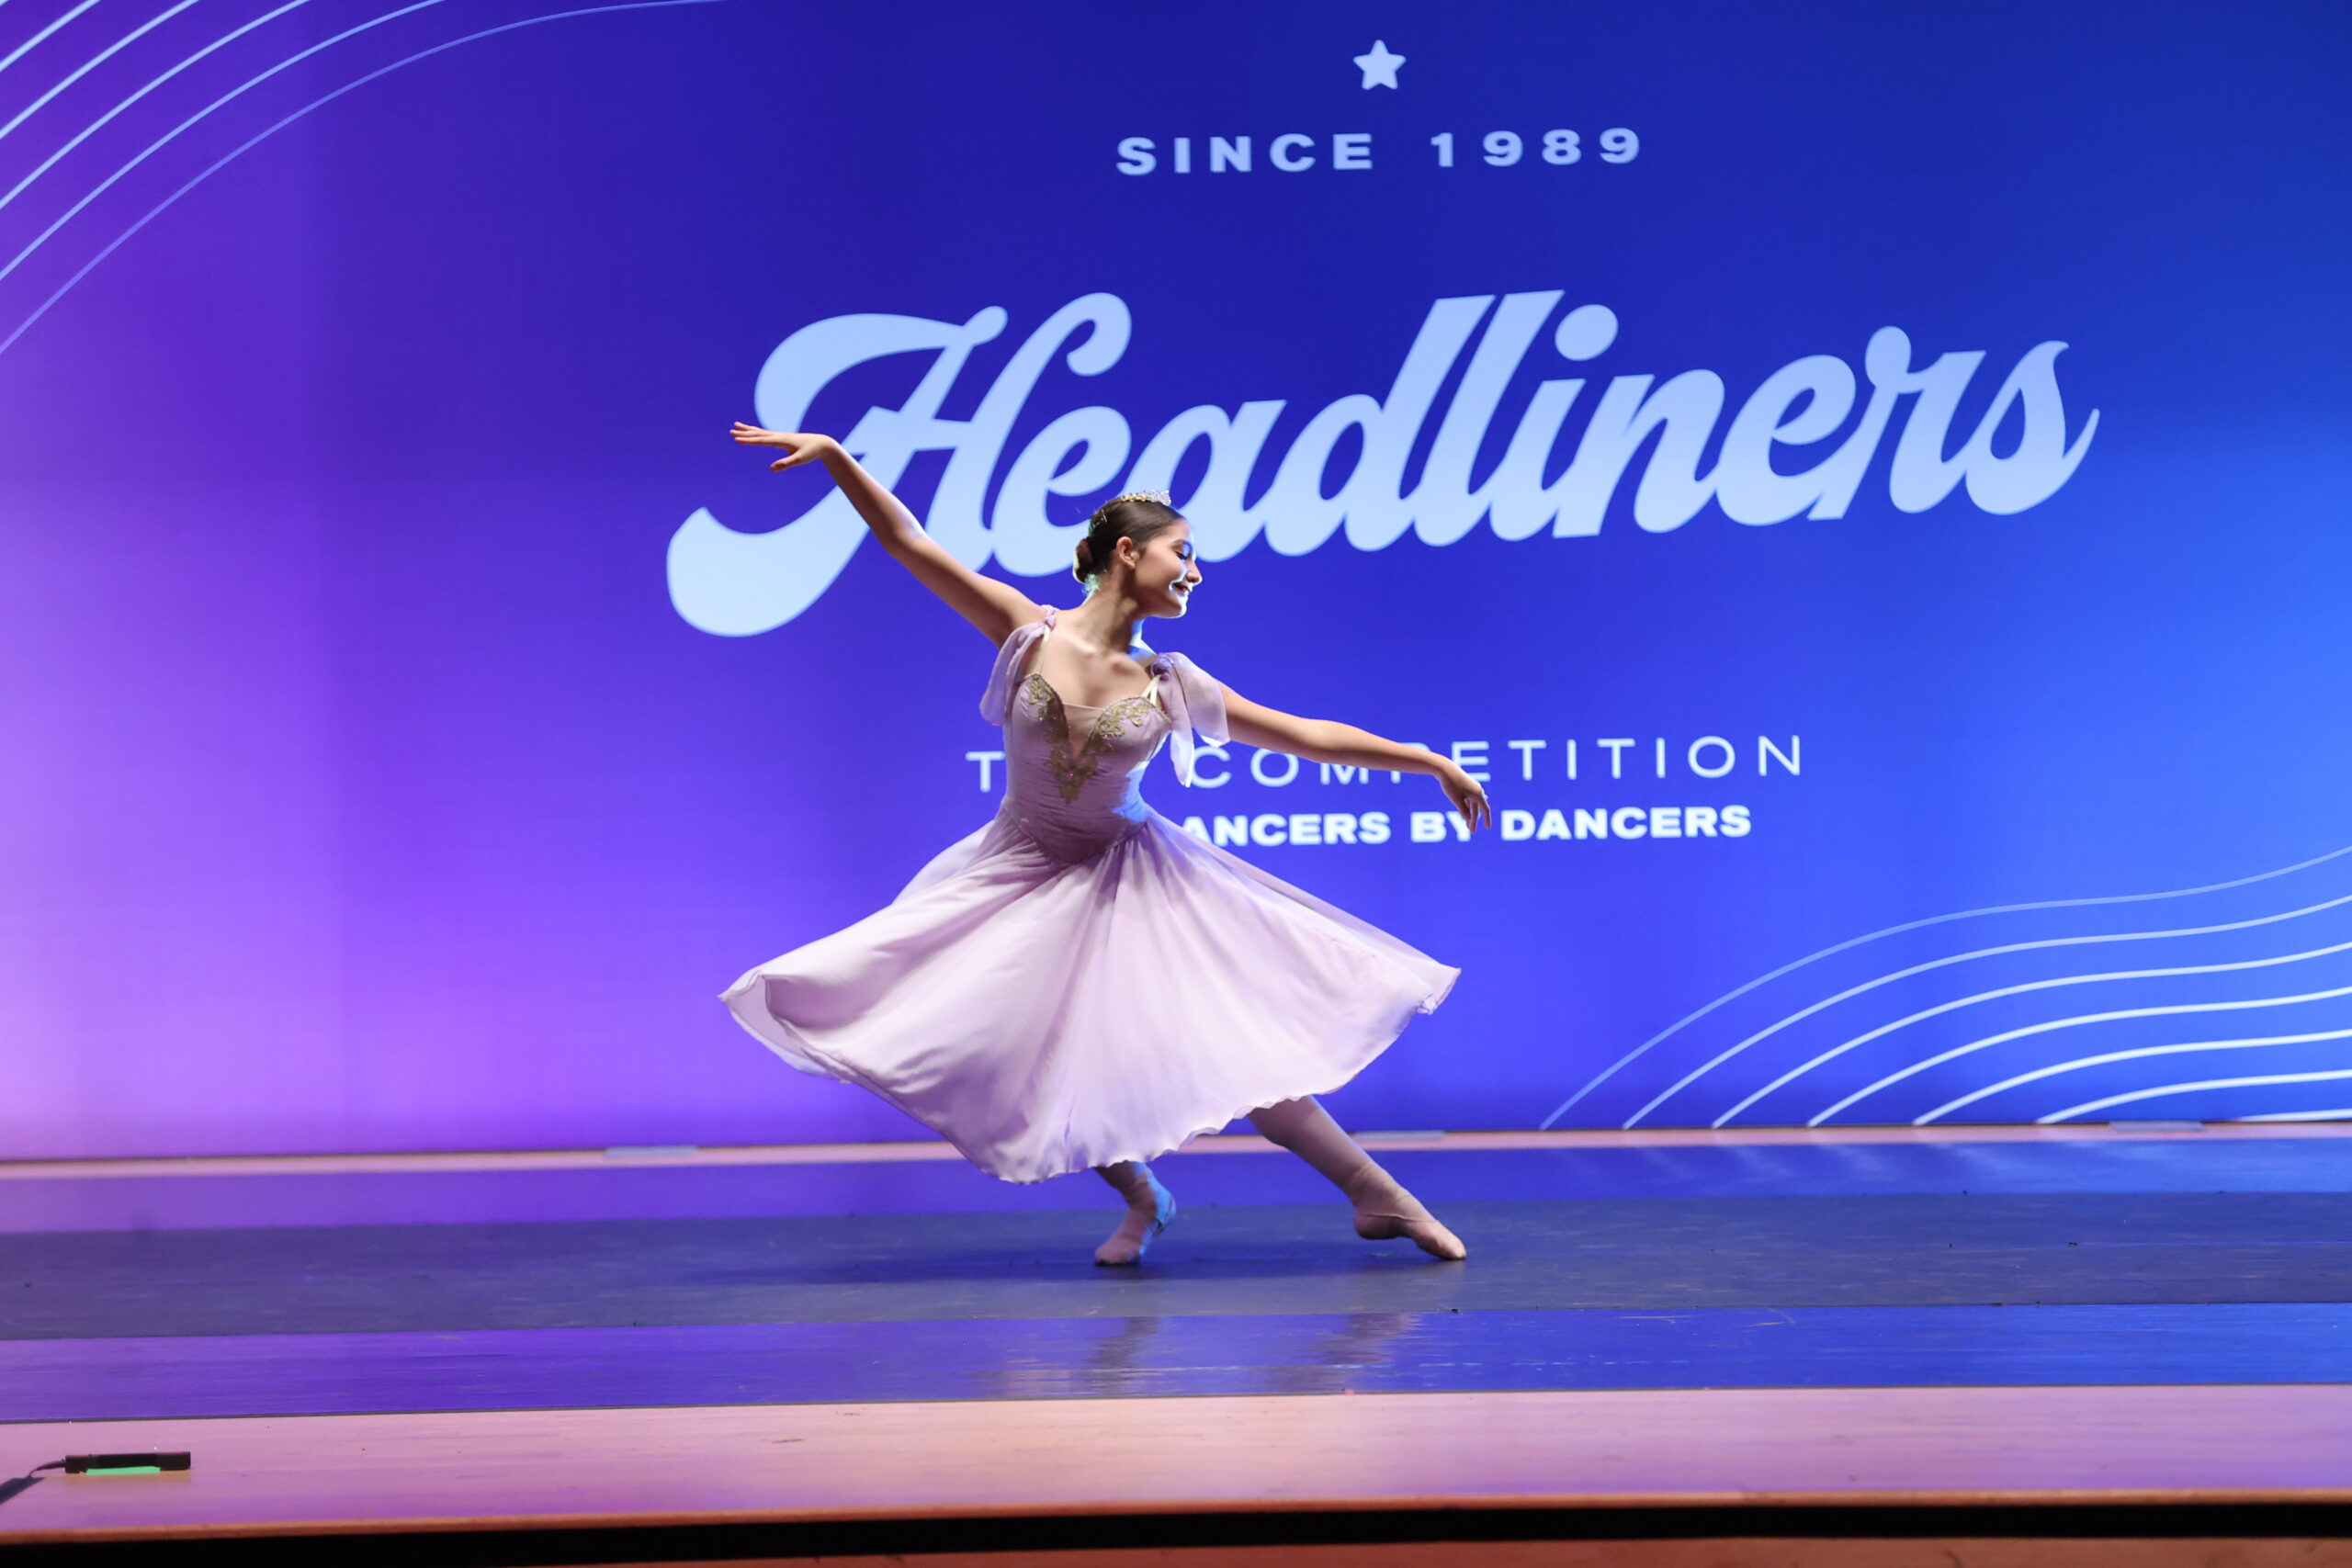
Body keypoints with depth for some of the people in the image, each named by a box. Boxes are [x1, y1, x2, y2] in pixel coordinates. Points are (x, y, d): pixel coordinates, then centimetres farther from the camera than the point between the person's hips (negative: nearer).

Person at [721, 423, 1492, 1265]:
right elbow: (906, 541, -12)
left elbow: (1311, 736, 0)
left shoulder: (1171, 685, -6)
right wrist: (834, 455, -21)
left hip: (1129, 881, 0)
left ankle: (1379, 1196, 8)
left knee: (1231, 1051, -6)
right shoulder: (1031, 633, -11)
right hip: (1023, 877, 0)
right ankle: (1142, 1199, 23)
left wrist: (1432, 762, 1)